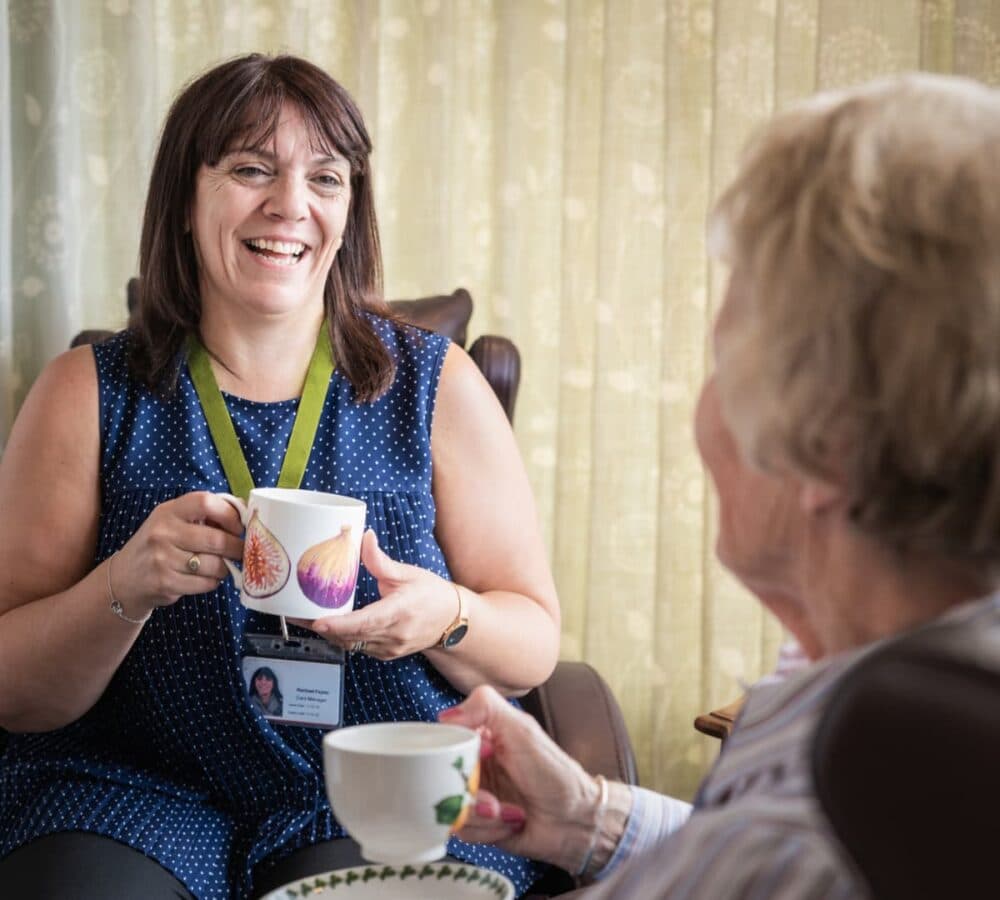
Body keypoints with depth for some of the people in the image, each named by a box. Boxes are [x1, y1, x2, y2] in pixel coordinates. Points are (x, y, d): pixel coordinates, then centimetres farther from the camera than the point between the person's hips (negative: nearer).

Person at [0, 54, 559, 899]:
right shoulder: (89, 394, 2)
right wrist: (126, 586, -20)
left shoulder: (435, 383, 3)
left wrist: (445, 619, -16)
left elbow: (534, 648, 6)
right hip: (142, 789, 0)